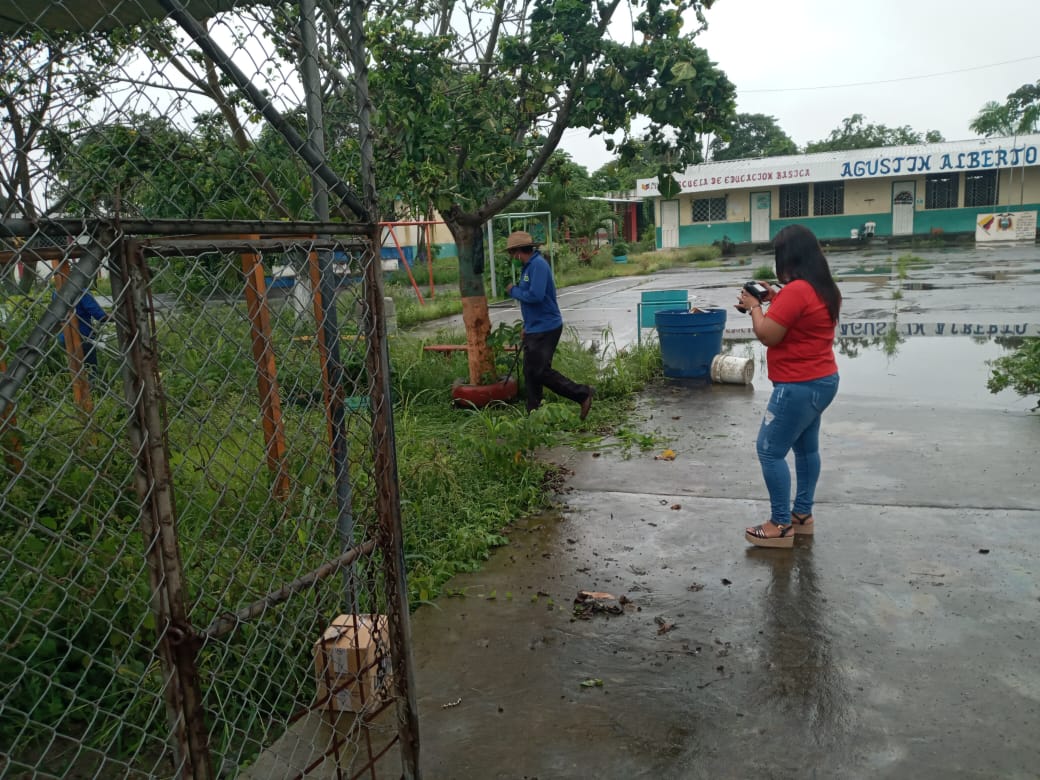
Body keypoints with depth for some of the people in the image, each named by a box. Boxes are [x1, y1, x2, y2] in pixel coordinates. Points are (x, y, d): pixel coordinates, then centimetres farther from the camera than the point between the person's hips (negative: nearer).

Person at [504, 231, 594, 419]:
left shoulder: (538, 264, -17)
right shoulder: (529, 266, 13)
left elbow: (535, 296, -27)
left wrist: (513, 291, -11)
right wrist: (527, 326, 18)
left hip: (545, 329, -10)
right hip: (534, 329, 10)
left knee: (541, 371, -9)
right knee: (530, 372, 12)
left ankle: (583, 394, -1)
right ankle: (533, 413, 20)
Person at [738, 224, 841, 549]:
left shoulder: (796, 290, -23)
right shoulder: (823, 288, 8)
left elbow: (767, 335, -20)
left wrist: (754, 306, -5)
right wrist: (774, 299, 12)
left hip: (800, 386, -10)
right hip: (821, 380, 10)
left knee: (770, 451, -3)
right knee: (805, 446, 18)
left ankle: (781, 525, 3)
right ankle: (802, 514, 29)